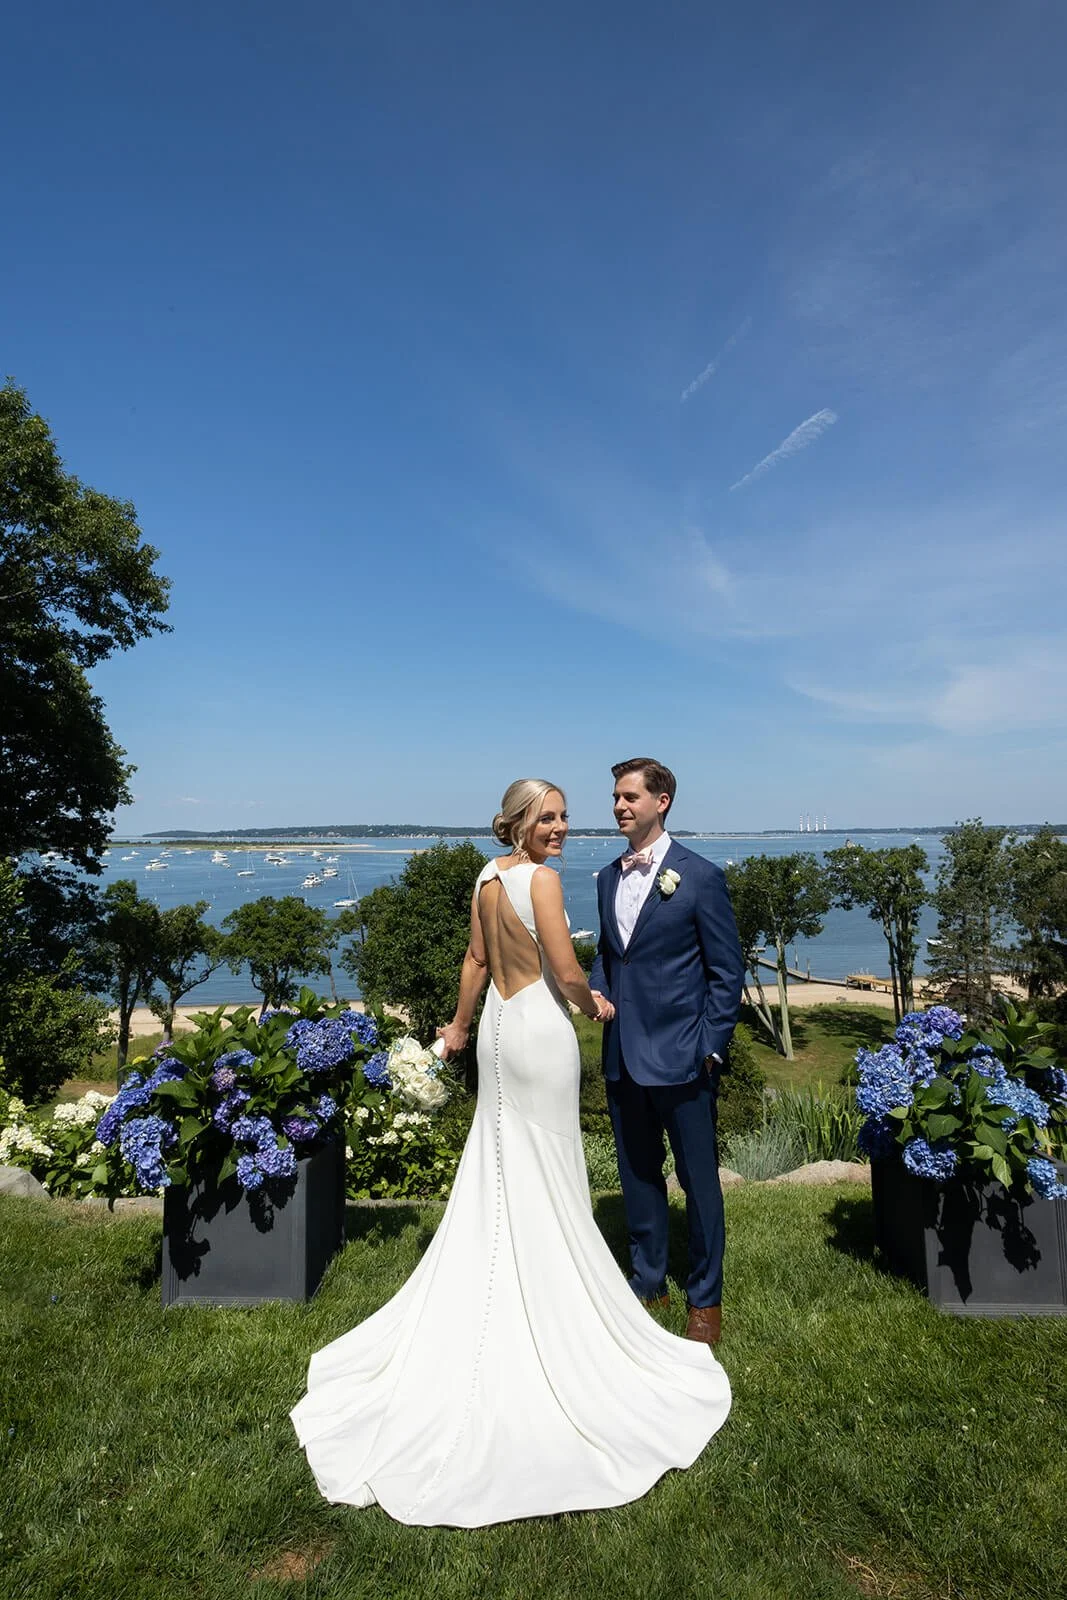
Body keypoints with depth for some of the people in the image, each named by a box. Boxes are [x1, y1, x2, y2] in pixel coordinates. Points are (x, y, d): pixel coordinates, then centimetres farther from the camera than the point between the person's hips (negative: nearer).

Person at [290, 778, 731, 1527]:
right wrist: (593, 1003, -1)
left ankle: (490, 1310, 36)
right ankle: (551, 1314, 26)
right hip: (541, 1028, -8)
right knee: (546, 1176, 8)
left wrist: (460, 1025, 21)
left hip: (499, 1025, 8)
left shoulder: (488, 877, 4)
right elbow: (568, 971, -22)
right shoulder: (541, 878, -19)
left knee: (498, 1169, 20)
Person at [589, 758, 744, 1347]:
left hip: (680, 1057, -6)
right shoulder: (608, 879, 8)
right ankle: (648, 1282, 38)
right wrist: (596, 992, -1)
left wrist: (710, 1048, -11)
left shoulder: (701, 876, -10)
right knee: (637, 1175, 19)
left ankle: (705, 1299, 29)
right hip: (623, 1057, 6)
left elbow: (727, 971, -8)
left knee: (698, 1180, 10)